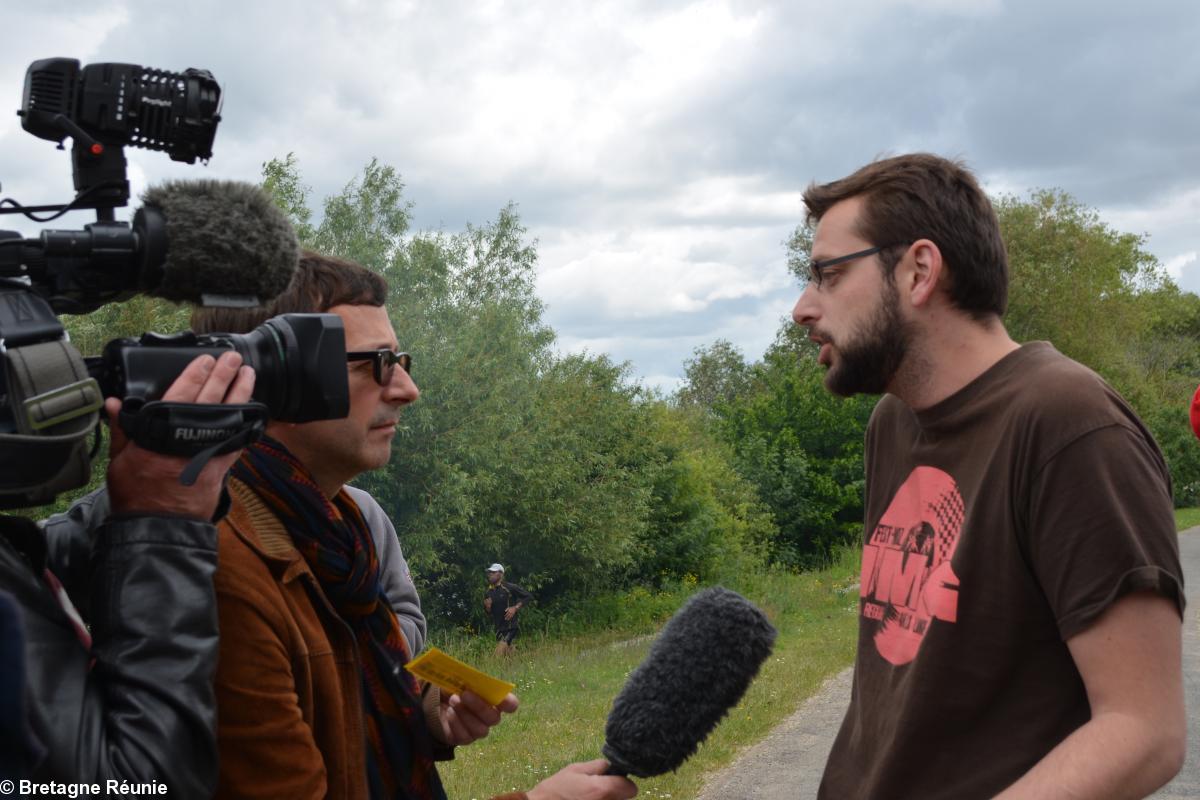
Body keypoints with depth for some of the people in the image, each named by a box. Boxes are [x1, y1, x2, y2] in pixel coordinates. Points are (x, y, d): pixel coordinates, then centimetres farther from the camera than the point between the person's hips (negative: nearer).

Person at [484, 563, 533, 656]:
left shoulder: (510, 588, -10)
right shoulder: (488, 593, 8)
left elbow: (528, 596, -5)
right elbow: (489, 613, 17)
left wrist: (515, 608, -13)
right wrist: (487, 607, -6)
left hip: (510, 627, -7)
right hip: (498, 628, 7)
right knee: (510, 654, 12)